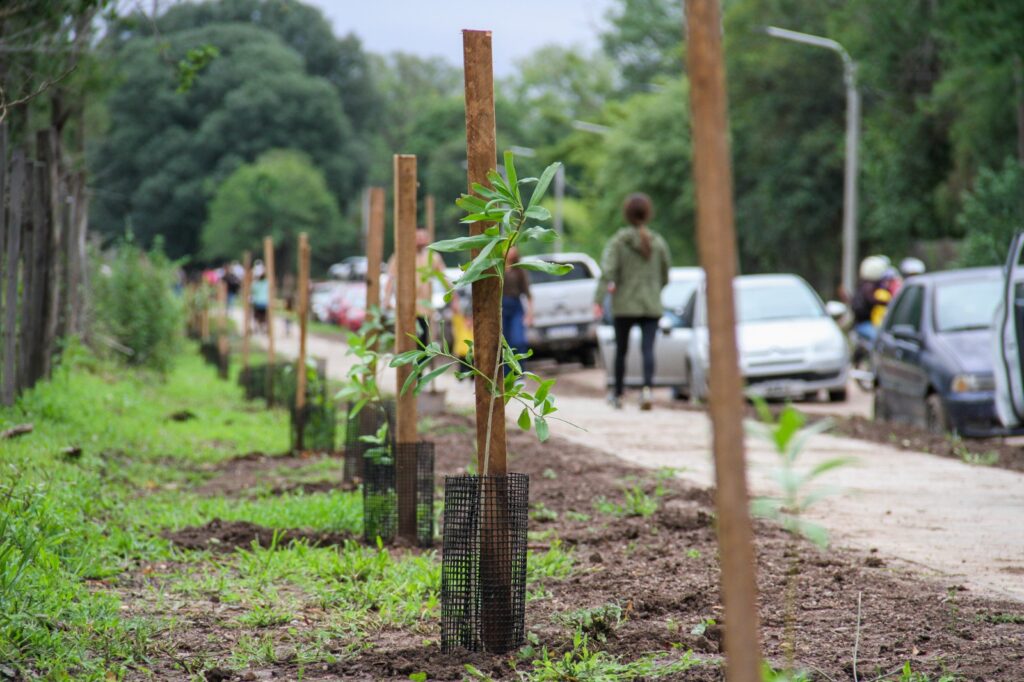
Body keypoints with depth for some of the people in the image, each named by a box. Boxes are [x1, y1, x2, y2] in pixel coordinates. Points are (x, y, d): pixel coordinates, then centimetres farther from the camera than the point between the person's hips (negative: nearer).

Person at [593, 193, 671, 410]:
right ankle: (647, 387, -31)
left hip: (624, 305, -1)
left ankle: (617, 395, 27)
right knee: (648, 349, -7)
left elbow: (607, 272, -17)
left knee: (621, 350, 14)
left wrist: (598, 300, -19)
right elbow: (664, 277, 10)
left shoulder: (618, 241, -6)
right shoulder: (658, 242, 2)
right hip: (651, 306, 1)